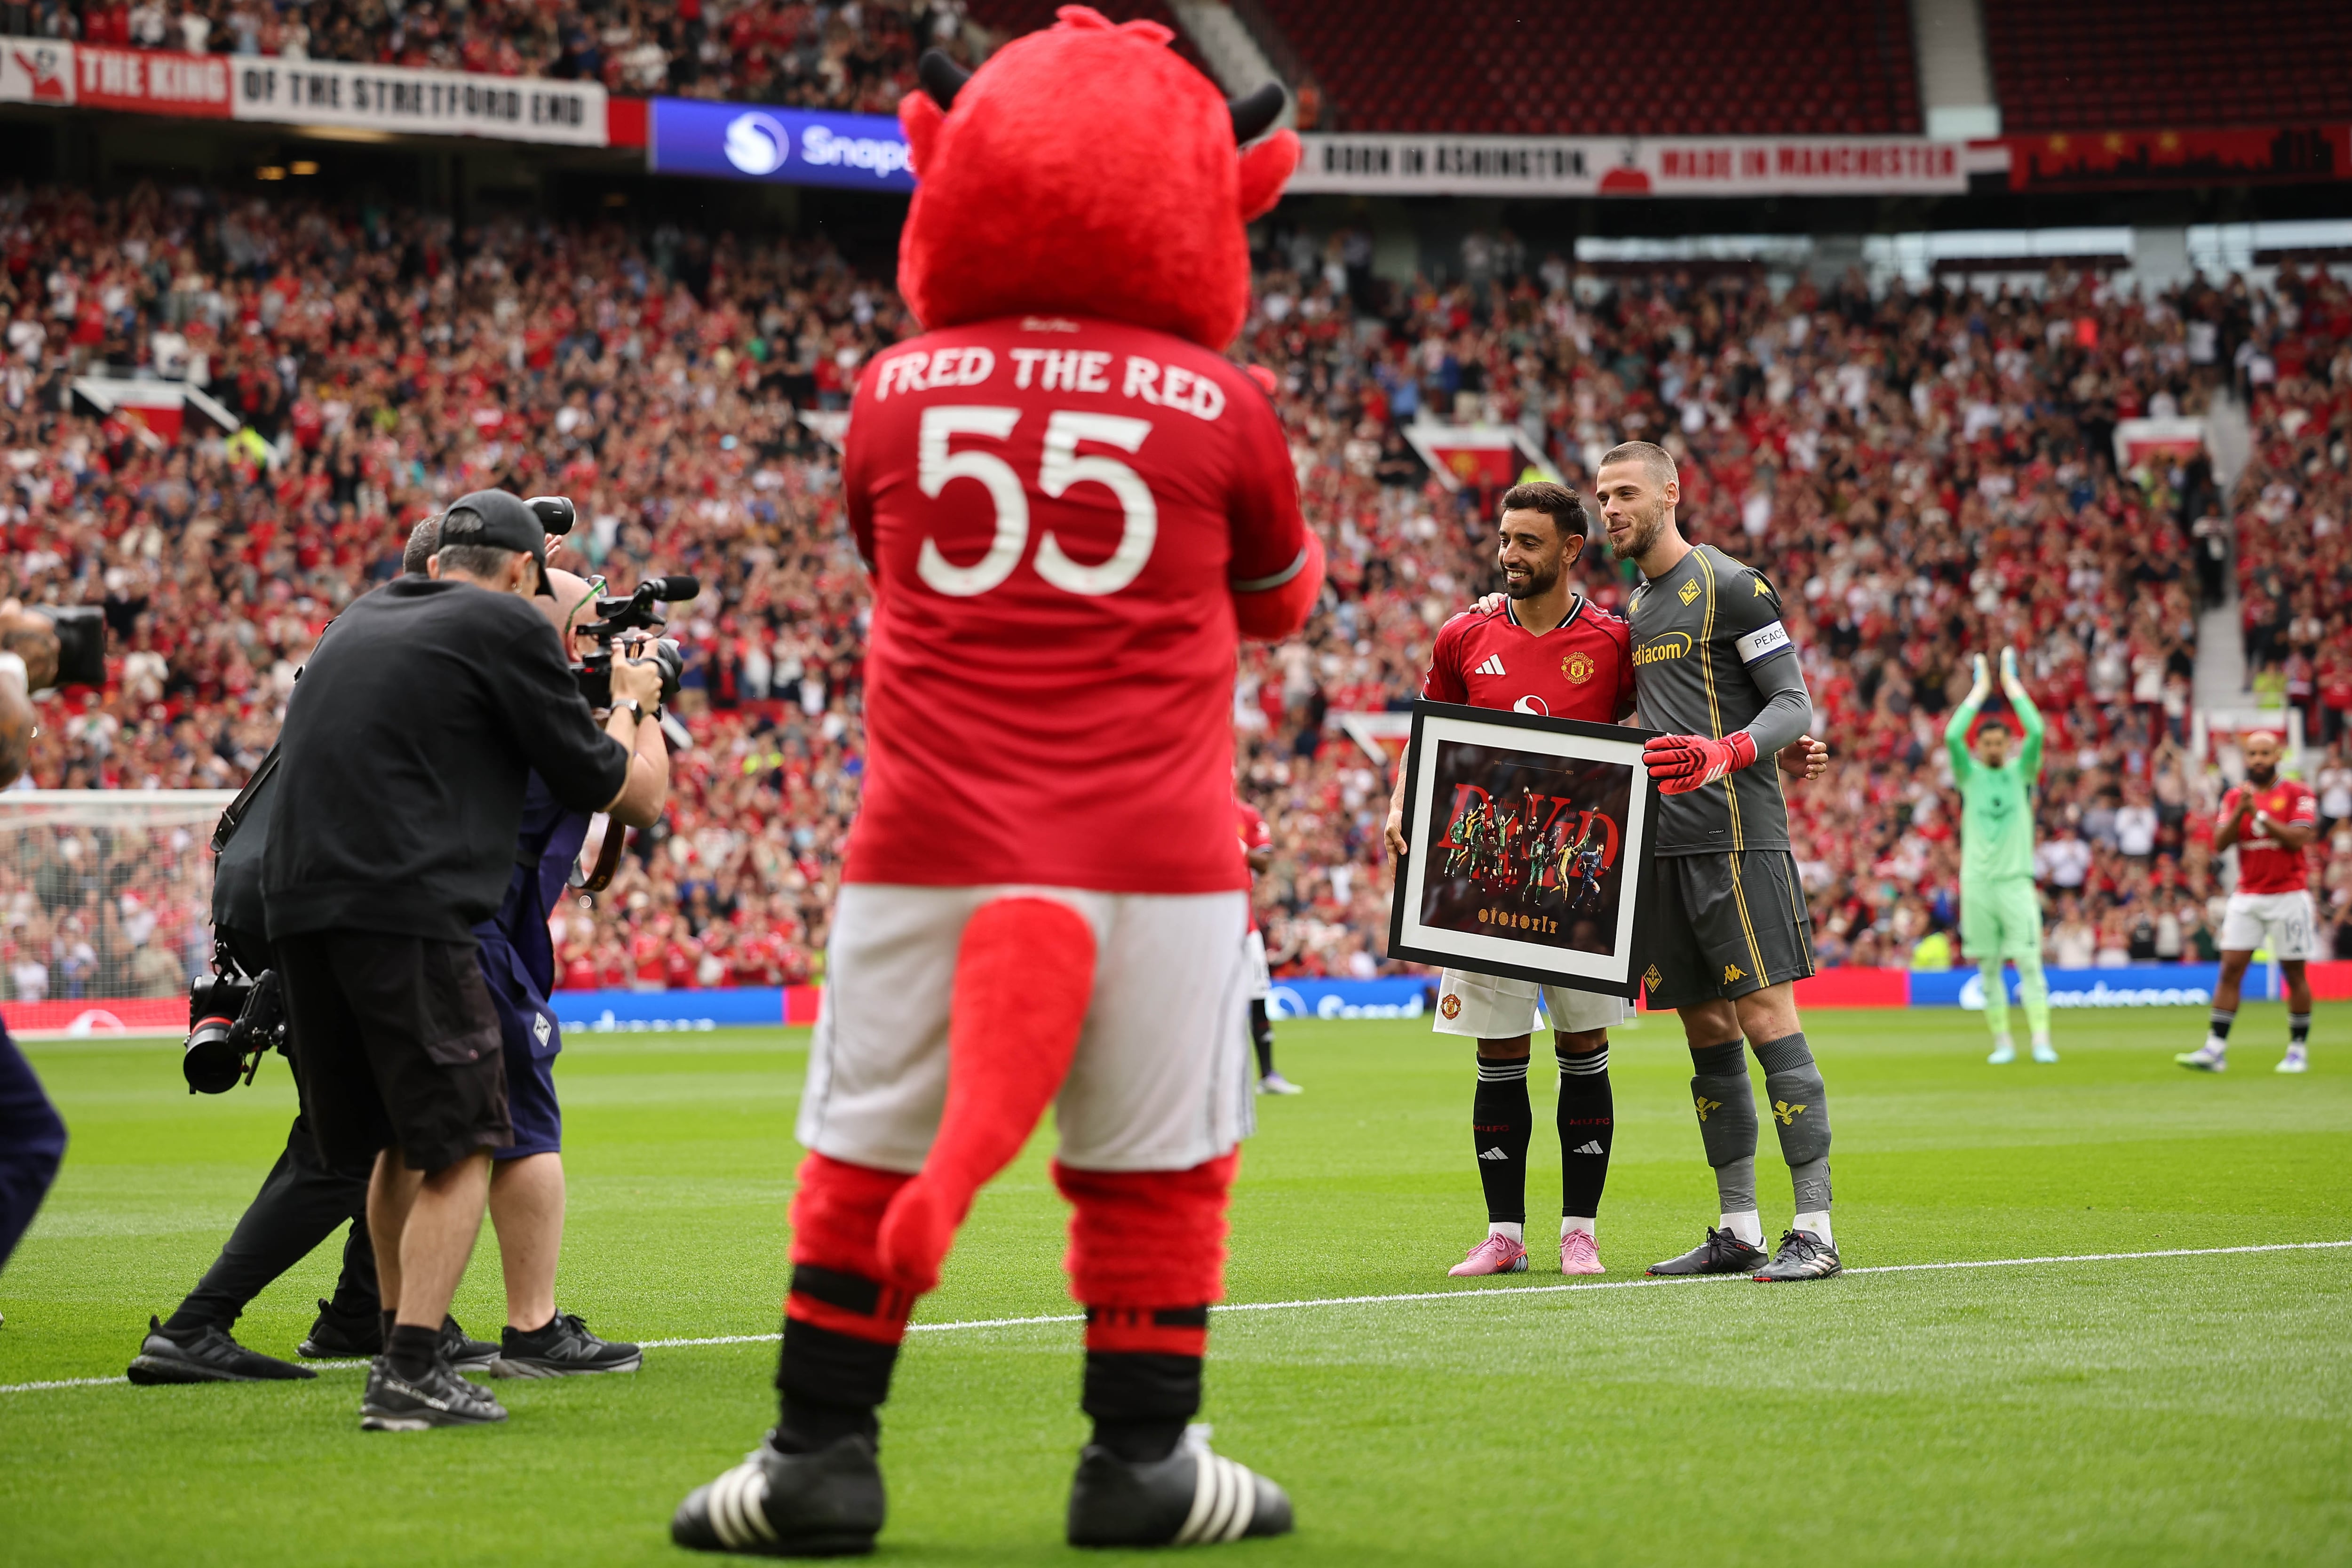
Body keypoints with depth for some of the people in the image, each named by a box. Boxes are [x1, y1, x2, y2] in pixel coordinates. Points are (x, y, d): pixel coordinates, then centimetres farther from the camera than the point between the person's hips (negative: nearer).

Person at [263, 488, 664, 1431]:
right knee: (459, 1146, -2)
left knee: (402, 1140, 20)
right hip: (405, 907, -7)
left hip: (297, 903, 7)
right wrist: (629, 705, 28)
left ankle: (409, 1340, 26)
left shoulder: (363, 617, 22)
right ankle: (408, 1376, -10)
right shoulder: (508, 626, 3)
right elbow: (608, 786, 6)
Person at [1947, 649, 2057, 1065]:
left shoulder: (2021, 773, 8)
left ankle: (2041, 1039, -10)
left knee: (2029, 961, -8)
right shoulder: (1970, 776, 9)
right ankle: (2002, 1042, 8)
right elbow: (1952, 737, -7)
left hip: (2016, 879, -1)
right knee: (1988, 968, 3)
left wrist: (2012, 684, -1)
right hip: (1976, 882, 1)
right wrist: (1980, 690, -2)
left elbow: (2037, 733, -7)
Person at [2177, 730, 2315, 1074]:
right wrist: (2240, 811, -14)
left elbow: (2299, 838, -14)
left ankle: (2299, 1049, 12)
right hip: (2246, 897, 3)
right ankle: (2216, 1049, -8)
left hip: (2288, 895, -3)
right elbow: (2219, 843, 0)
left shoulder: (2297, 793, -1)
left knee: (2294, 973, 2)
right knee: (2230, 970, -5)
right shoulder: (2235, 797, 10)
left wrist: (2259, 814, -18)